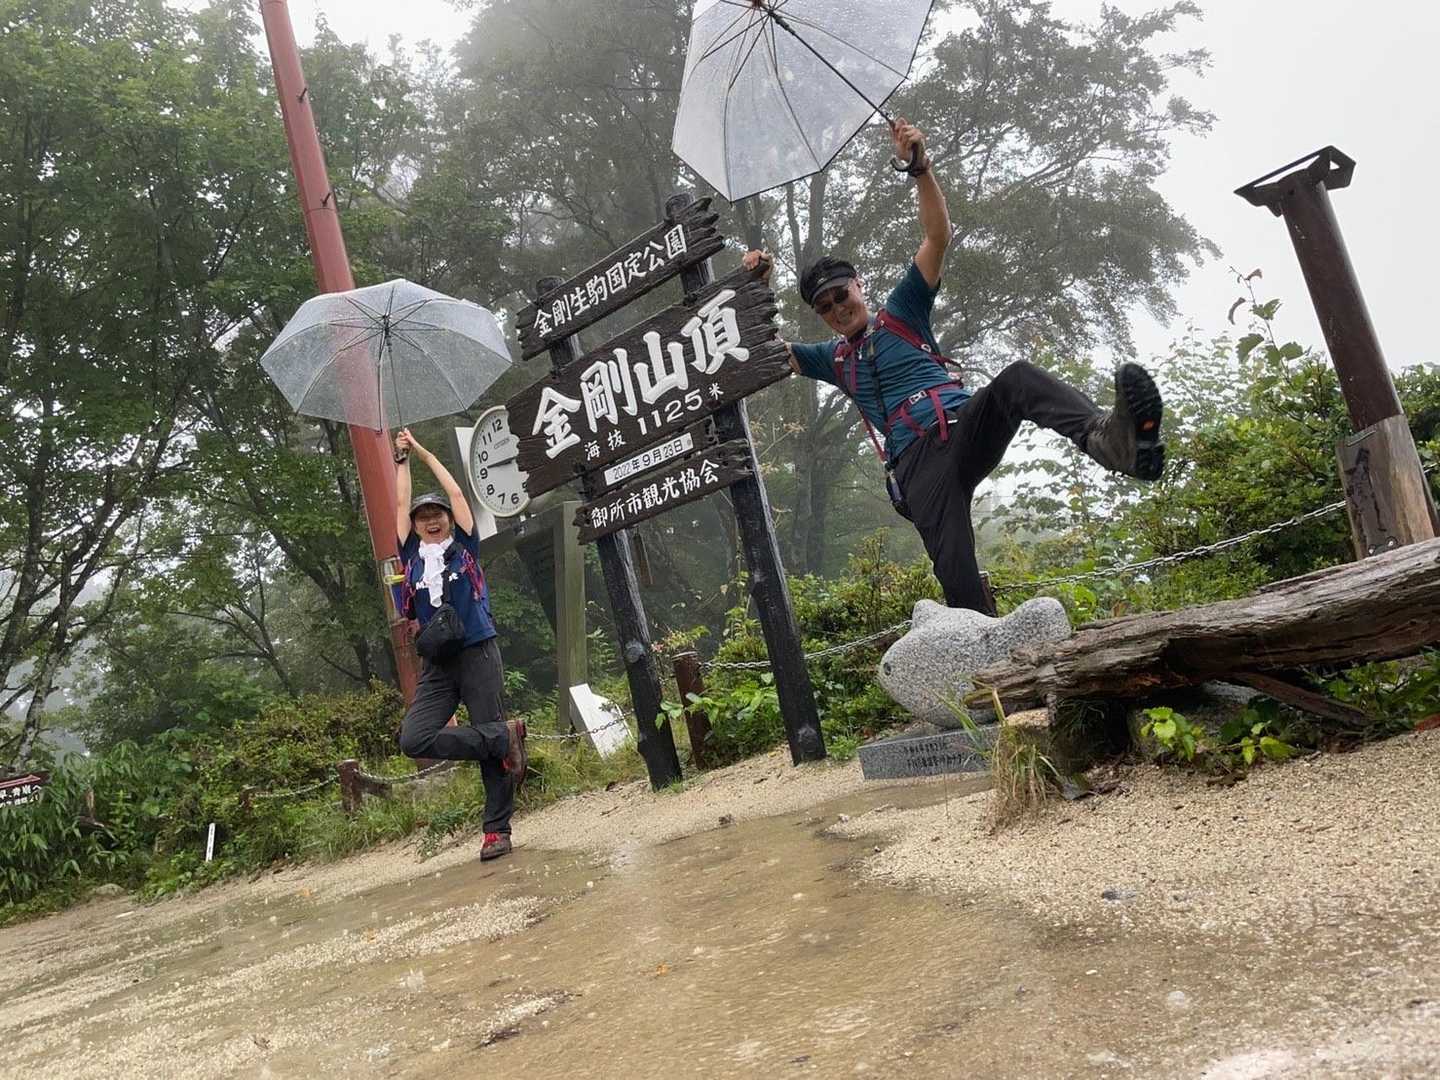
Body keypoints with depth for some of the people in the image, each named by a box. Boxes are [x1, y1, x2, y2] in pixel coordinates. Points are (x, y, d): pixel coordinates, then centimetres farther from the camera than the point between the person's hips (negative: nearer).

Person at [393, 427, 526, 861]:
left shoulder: (464, 547, 8)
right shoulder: (413, 556, 12)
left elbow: (456, 492, 11)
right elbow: (401, 503, 16)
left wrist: (424, 452, 20)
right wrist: (402, 458, 24)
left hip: (478, 654, -2)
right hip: (437, 664, 2)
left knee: (491, 735, -3)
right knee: (413, 739, -15)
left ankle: (497, 830, 5)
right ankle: (505, 739, -4)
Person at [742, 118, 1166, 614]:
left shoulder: (901, 312, 21)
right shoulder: (834, 359, 28)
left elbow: (938, 237, 10)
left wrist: (920, 167, -3)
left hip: (966, 426, -1)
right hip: (915, 463, 2)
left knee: (1018, 378, -36)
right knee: (957, 579, -20)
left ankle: (1106, 437, -62)